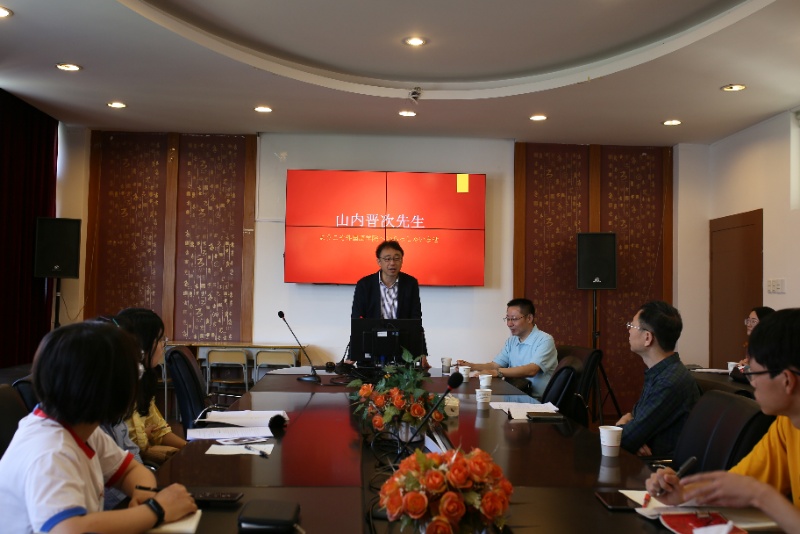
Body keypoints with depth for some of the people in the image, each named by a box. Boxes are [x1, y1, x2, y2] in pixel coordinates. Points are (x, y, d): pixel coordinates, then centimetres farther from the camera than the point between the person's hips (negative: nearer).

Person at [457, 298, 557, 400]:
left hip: (537, 400, -6)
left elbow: (531, 370, -23)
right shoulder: (511, 341, 16)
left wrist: (497, 372, -29)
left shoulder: (544, 340, -9)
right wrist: (471, 366, -5)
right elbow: (494, 365, 12)